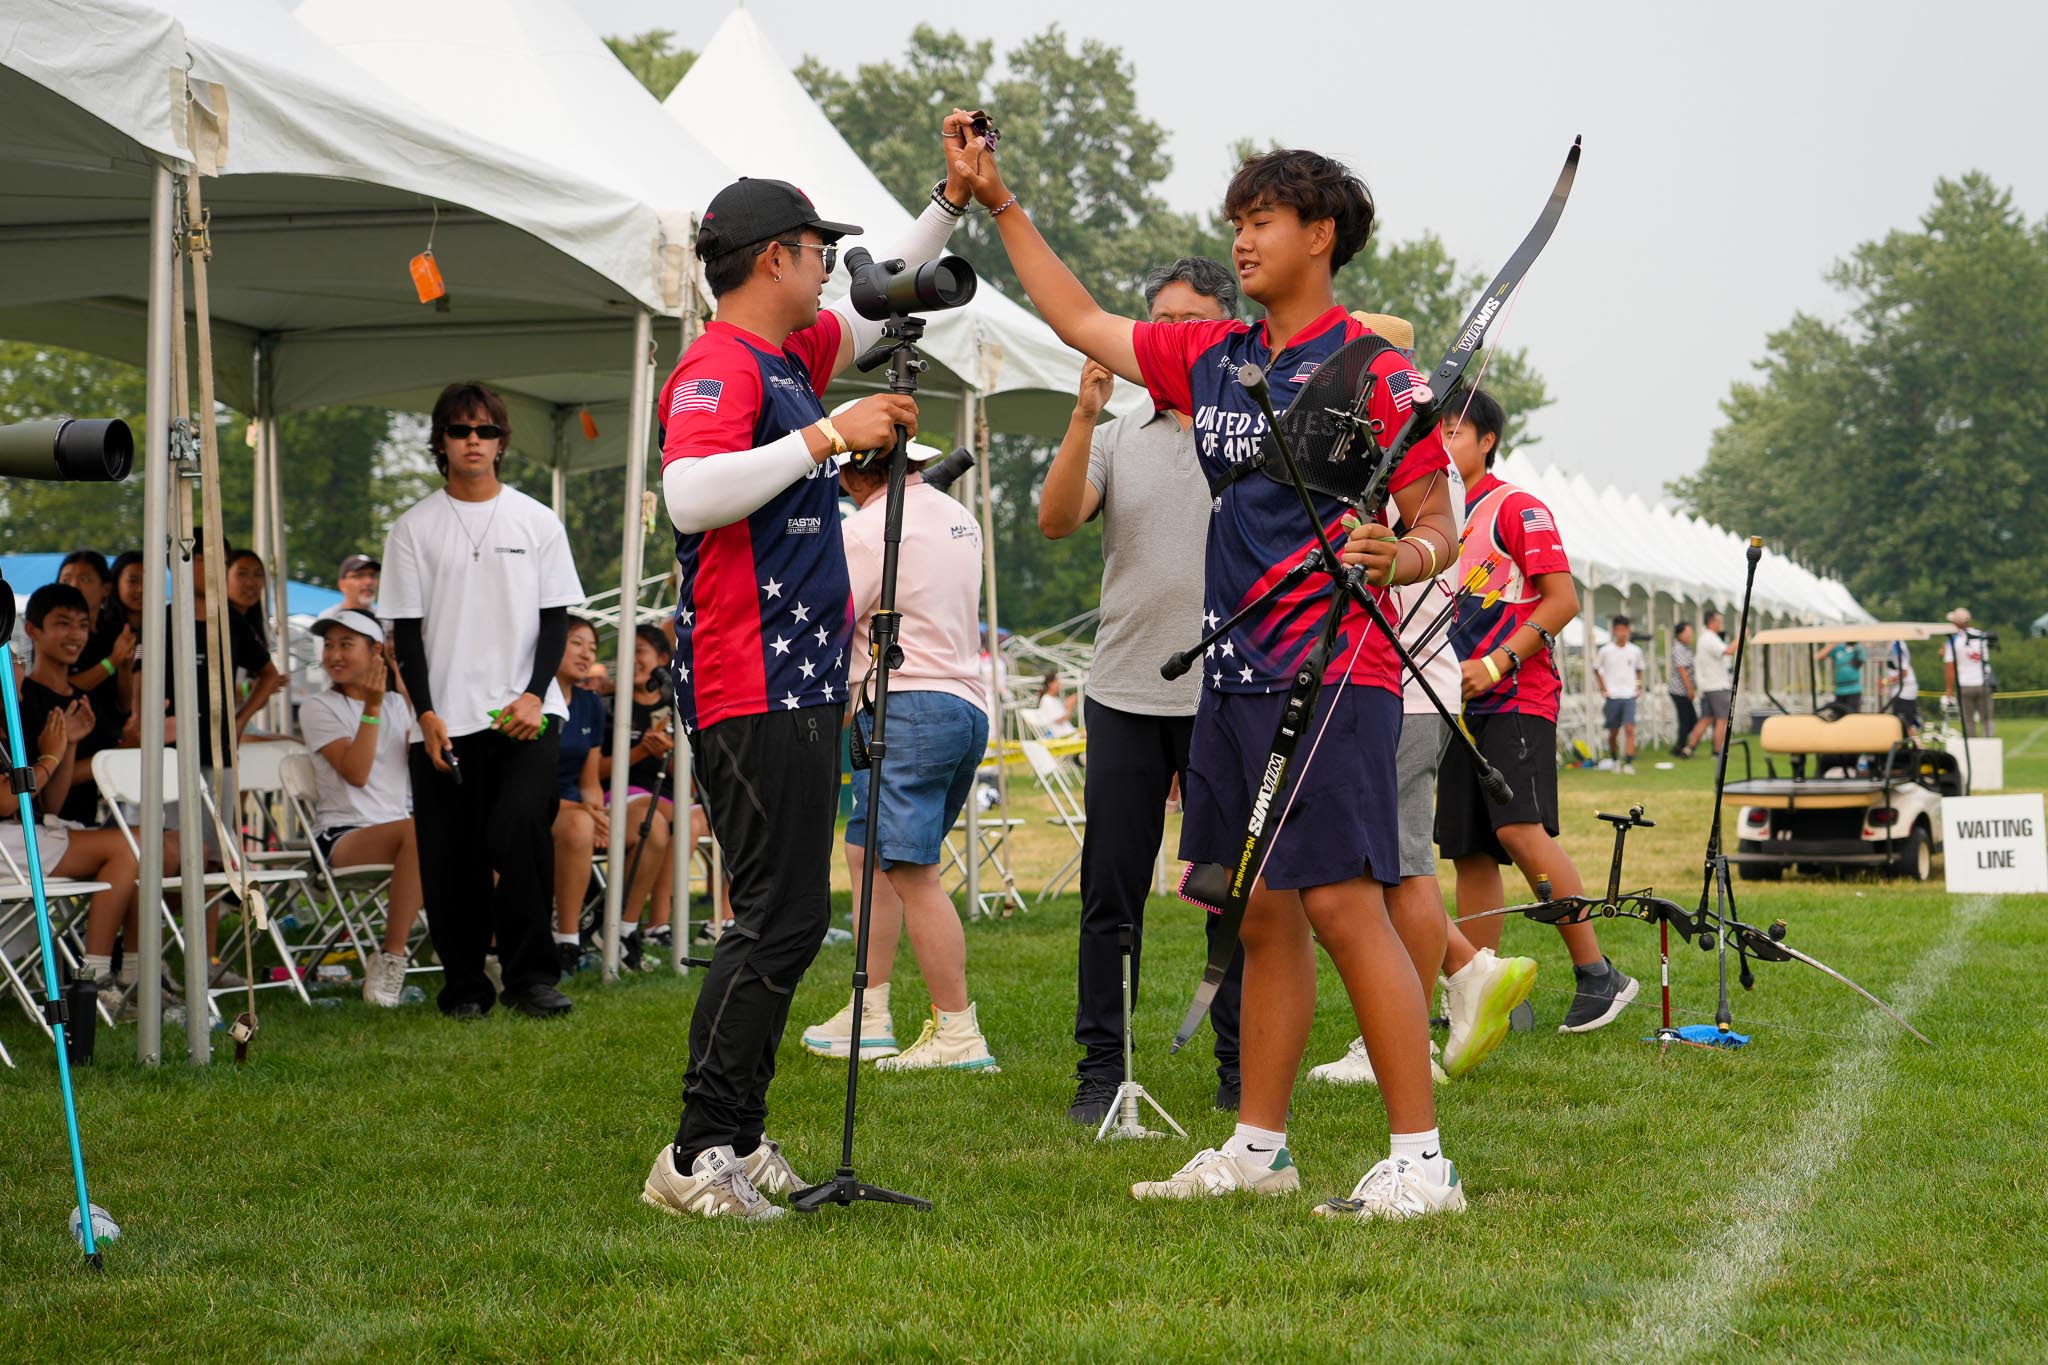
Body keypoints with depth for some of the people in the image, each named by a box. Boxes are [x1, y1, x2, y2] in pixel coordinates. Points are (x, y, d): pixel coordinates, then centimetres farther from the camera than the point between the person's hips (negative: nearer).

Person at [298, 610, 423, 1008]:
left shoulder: (397, 704, 18)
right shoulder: (318, 707, 3)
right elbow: (355, 772, -11)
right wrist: (372, 707, -15)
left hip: (398, 823, 4)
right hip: (343, 835, -4)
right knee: (419, 833, -38)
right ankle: (391, 959, -32)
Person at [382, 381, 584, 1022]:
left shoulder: (538, 522, 8)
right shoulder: (414, 528, 7)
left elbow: (557, 619, 7)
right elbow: (407, 632, 5)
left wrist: (534, 695, -8)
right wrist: (426, 714, -6)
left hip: (525, 714, -1)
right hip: (446, 721, 1)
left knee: (520, 824, -22)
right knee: (451, 859, 0)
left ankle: (530, 973, -13)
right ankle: (465, 984, 14)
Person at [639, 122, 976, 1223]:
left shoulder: (792, 356, 17)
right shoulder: (720, 366, -12)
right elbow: (690, 495, -29)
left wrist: (955, 199, 28)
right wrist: (828, 434, -24)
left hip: (799, 685, 10)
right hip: (752, 690, -10)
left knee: (784, 916, 11)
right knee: (781, 917, -12)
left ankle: (738, 1142, 16)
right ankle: (696, 1156, -9)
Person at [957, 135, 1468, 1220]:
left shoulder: (1371, 369, -6)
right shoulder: (1213, 359, 14)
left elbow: (1438, 526, -6)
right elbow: (1080, 322, 25)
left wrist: (1398, 556, -29)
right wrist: (1000, 204, 24)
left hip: (1334, 677, -7)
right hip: (1234, 677, 7)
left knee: (1343, 907, -12)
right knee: (1263, 914, 11)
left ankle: (1420, 1161, -9)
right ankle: (1257, 1148, 19)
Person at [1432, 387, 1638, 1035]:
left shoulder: (1516, 508, -4)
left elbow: (1563, 599, -10)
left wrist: (1497, 663, -18)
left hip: (1517, 697, -7)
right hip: (1459, 704, 7)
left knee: (1521, 830, -21)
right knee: (1469, 852, 4)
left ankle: (1598, 974, -15)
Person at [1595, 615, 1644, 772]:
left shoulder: (1635, 651, 3)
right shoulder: (1606, 650, -2)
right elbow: (1596, 669, 10)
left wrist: (1639, 686, 9)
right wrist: (1603, 689, 3)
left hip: (1630, 696, 0)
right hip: (1612, 696, 0)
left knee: (1630, 729, -14)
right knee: (1613, 733, 8)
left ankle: (1629, 763, -16)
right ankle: (1615, 760, 29)